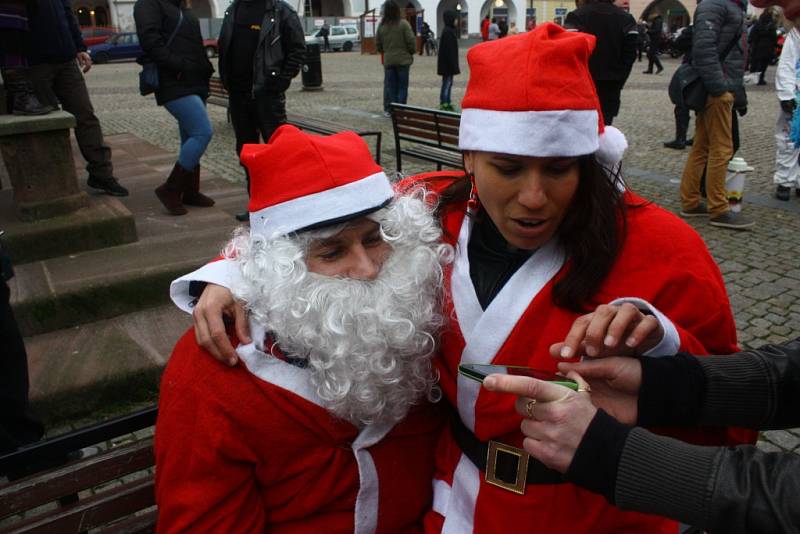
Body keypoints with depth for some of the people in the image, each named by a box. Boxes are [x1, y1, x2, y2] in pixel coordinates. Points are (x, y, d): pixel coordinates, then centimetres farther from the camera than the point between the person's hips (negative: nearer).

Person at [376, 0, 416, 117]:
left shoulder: (381, 25, 1)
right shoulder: (403, 23, -10)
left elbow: (377, 44, 8)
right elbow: (411, 41, -10)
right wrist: (411, 52, 8)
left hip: (388, 60, 3)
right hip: (403, 59, -3)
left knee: (389, 85, 10)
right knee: (402, 85, 4)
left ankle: (389, 109, 12)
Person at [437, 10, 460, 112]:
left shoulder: (449, 31, 13)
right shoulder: (448, 32, -18)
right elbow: (449, 50, -22)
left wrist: (454, 65, 20)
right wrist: (453, 65, -21)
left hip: (447, 63, 10)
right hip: (447, 64, -10)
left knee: (448, 83, 14)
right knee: (447, 83, -4)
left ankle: (447, 104, 21)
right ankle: (444, 104, 1)